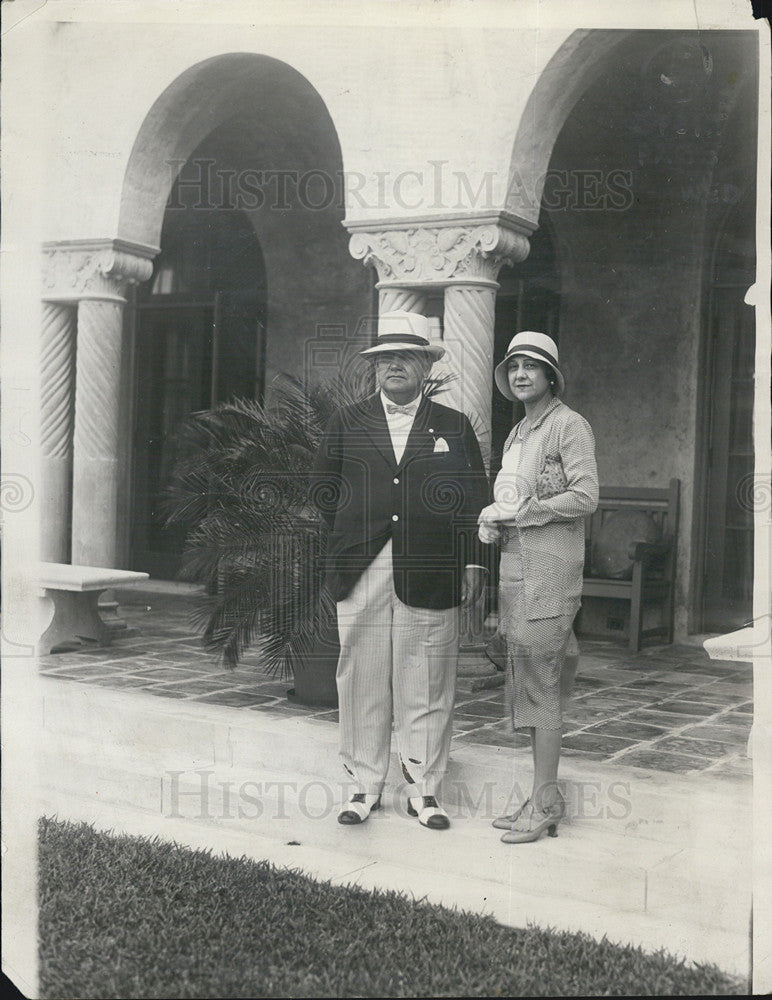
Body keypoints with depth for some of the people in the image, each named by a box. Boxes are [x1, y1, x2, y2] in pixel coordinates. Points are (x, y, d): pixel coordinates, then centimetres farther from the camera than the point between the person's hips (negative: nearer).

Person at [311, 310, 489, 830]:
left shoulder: (455, 426, 9)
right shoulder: (346, 423, 12)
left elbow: (474, 499, 6)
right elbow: (325, 489, 14)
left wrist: (473, 563, 0)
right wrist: (350, 536, 5)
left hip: (430, 575, -1)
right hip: (361, 573, 1)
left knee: (427, 685, 3)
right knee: (362, 680, 4)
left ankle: (424, 789, 15)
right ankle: (365, 785, 17)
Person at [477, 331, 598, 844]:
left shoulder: (569, 425, -6)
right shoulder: (517, 433, 20)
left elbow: (585, 496, -15)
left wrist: (519, 512, -13)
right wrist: (493, 522, 7)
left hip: (549, 568, -8)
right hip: (515, 565, 9)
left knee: (540, 683, -8)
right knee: (526, 683, 9)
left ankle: (546, 801, -1)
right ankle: (542, 797, 17)